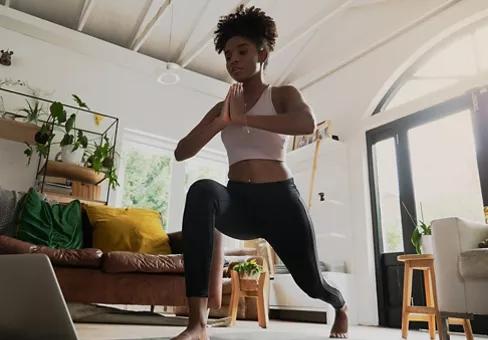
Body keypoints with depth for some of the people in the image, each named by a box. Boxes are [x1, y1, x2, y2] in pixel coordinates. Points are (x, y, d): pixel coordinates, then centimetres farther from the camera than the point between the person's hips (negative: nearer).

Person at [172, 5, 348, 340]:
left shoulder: (284, 95, 5)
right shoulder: (221, 108, 14)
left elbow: (308, 123, -20)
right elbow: (181, 152, 4)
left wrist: (243, 119, -18)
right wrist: (222, 121, -9)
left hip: (279, 199, -2)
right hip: (237, 201, 2)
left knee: (311, 281, 9)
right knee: (202, 191, -32)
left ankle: (341, 306, 51)